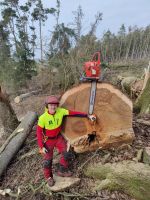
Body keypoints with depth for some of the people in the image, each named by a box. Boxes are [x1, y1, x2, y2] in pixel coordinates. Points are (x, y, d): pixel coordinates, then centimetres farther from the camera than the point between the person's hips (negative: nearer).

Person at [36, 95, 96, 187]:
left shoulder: (60, 111, -21)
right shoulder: (43, 118, -27)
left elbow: (73, 113, -20)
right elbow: (39, 132, -18)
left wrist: (88, 115, -21)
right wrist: (41, 146, -17)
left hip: (58, 137, 3)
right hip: (48, 140, -3)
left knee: (65, 153, 7)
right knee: (48, 159, 6)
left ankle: (63, 171, 34)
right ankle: (49, 177, 33)